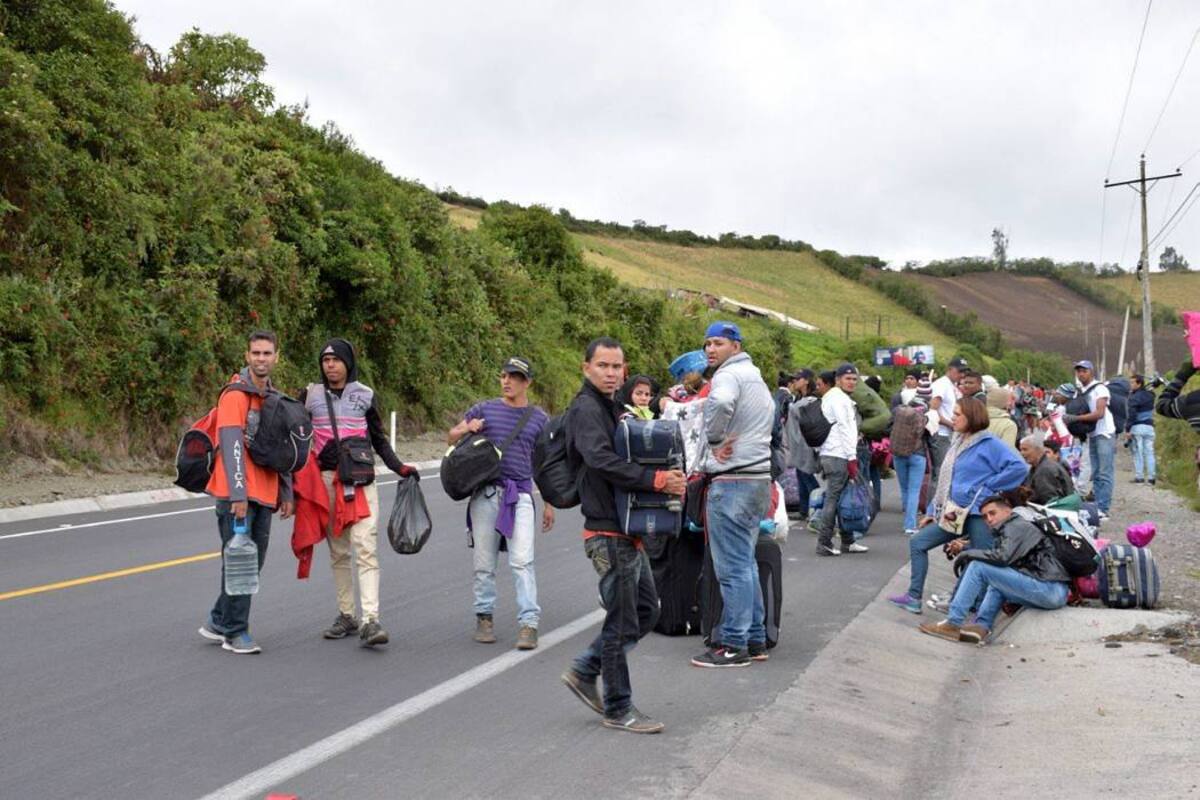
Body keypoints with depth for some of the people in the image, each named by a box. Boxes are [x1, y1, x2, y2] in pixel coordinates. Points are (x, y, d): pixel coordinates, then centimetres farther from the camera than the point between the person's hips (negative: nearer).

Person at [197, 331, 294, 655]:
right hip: (237, 494, -8)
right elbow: (232, 446, -17)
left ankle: (218, 622, 24)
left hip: (264, 494, 8)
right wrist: (238, 494, -23)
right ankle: (235, 632, 6)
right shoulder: (235, 395, -9)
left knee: (254, 562, 11)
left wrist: (286, 493, 16)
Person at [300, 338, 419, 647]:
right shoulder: (310, 395, 7)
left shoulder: (365, 395, 5)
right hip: (326, 480, 2)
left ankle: (370, 621, -18)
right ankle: (346, 615, 19)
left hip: (361, 479, -2)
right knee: (337, 552, 9)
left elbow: (379, 440, 14)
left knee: (366, 548, -12)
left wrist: (399, 468, 2)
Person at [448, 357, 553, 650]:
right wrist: (467, 428, -6)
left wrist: (549, 504, 10)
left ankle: (528, 623, -10)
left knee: (522, 561, -10)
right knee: (484, 561, 5)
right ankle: (484, 617, 18)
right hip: (485, 492, 1)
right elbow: (452, 437, 16)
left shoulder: (539, 419, 10)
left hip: (520, 494, -1)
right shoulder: (484, 409, 8)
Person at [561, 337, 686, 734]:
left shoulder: (610, 408, 18)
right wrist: (657, 479, -30)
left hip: (627, 530, 10)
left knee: (646, 609, 16)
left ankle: (584, 670, 24)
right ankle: (618, 709, 10)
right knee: (622, 621, -2)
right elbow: (602, 460, -28)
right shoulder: (585, 409, -13)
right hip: (608, 532, -10)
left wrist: (669, 479, 4)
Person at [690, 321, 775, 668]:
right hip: (759, 476, 10)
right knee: (746, 562, 15)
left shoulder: (729, 374, -10)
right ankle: (755, 639, 19)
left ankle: (733, 645, -3)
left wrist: (715, 441, -17)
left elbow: (719, 403, -33)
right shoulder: (757, 378, 22)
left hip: (732, 480, -10)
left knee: (732, 567, -6)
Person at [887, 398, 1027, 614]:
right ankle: (914, 597, 8)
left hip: (978, 513, -8)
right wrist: (932, 511, 19)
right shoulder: (957, 445, 16)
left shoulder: (989, 444, -8)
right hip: (955, 514, 9)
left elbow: (1019, 467, -18)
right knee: (918, 542, 5)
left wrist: (987, 487, -14)